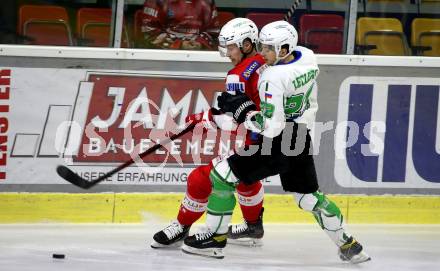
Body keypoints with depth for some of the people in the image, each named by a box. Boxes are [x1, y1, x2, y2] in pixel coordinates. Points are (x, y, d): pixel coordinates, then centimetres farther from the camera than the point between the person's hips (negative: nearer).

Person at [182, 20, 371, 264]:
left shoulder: (273, 78, -25)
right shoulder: (307, 56, -2)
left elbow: (271, 126, -26)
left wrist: (239, 108, -19)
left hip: (277, 144, -8)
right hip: (302, 141, 8)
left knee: (223, 175, -1)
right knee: (309, 196, 20)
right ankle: (348, 245, 23)